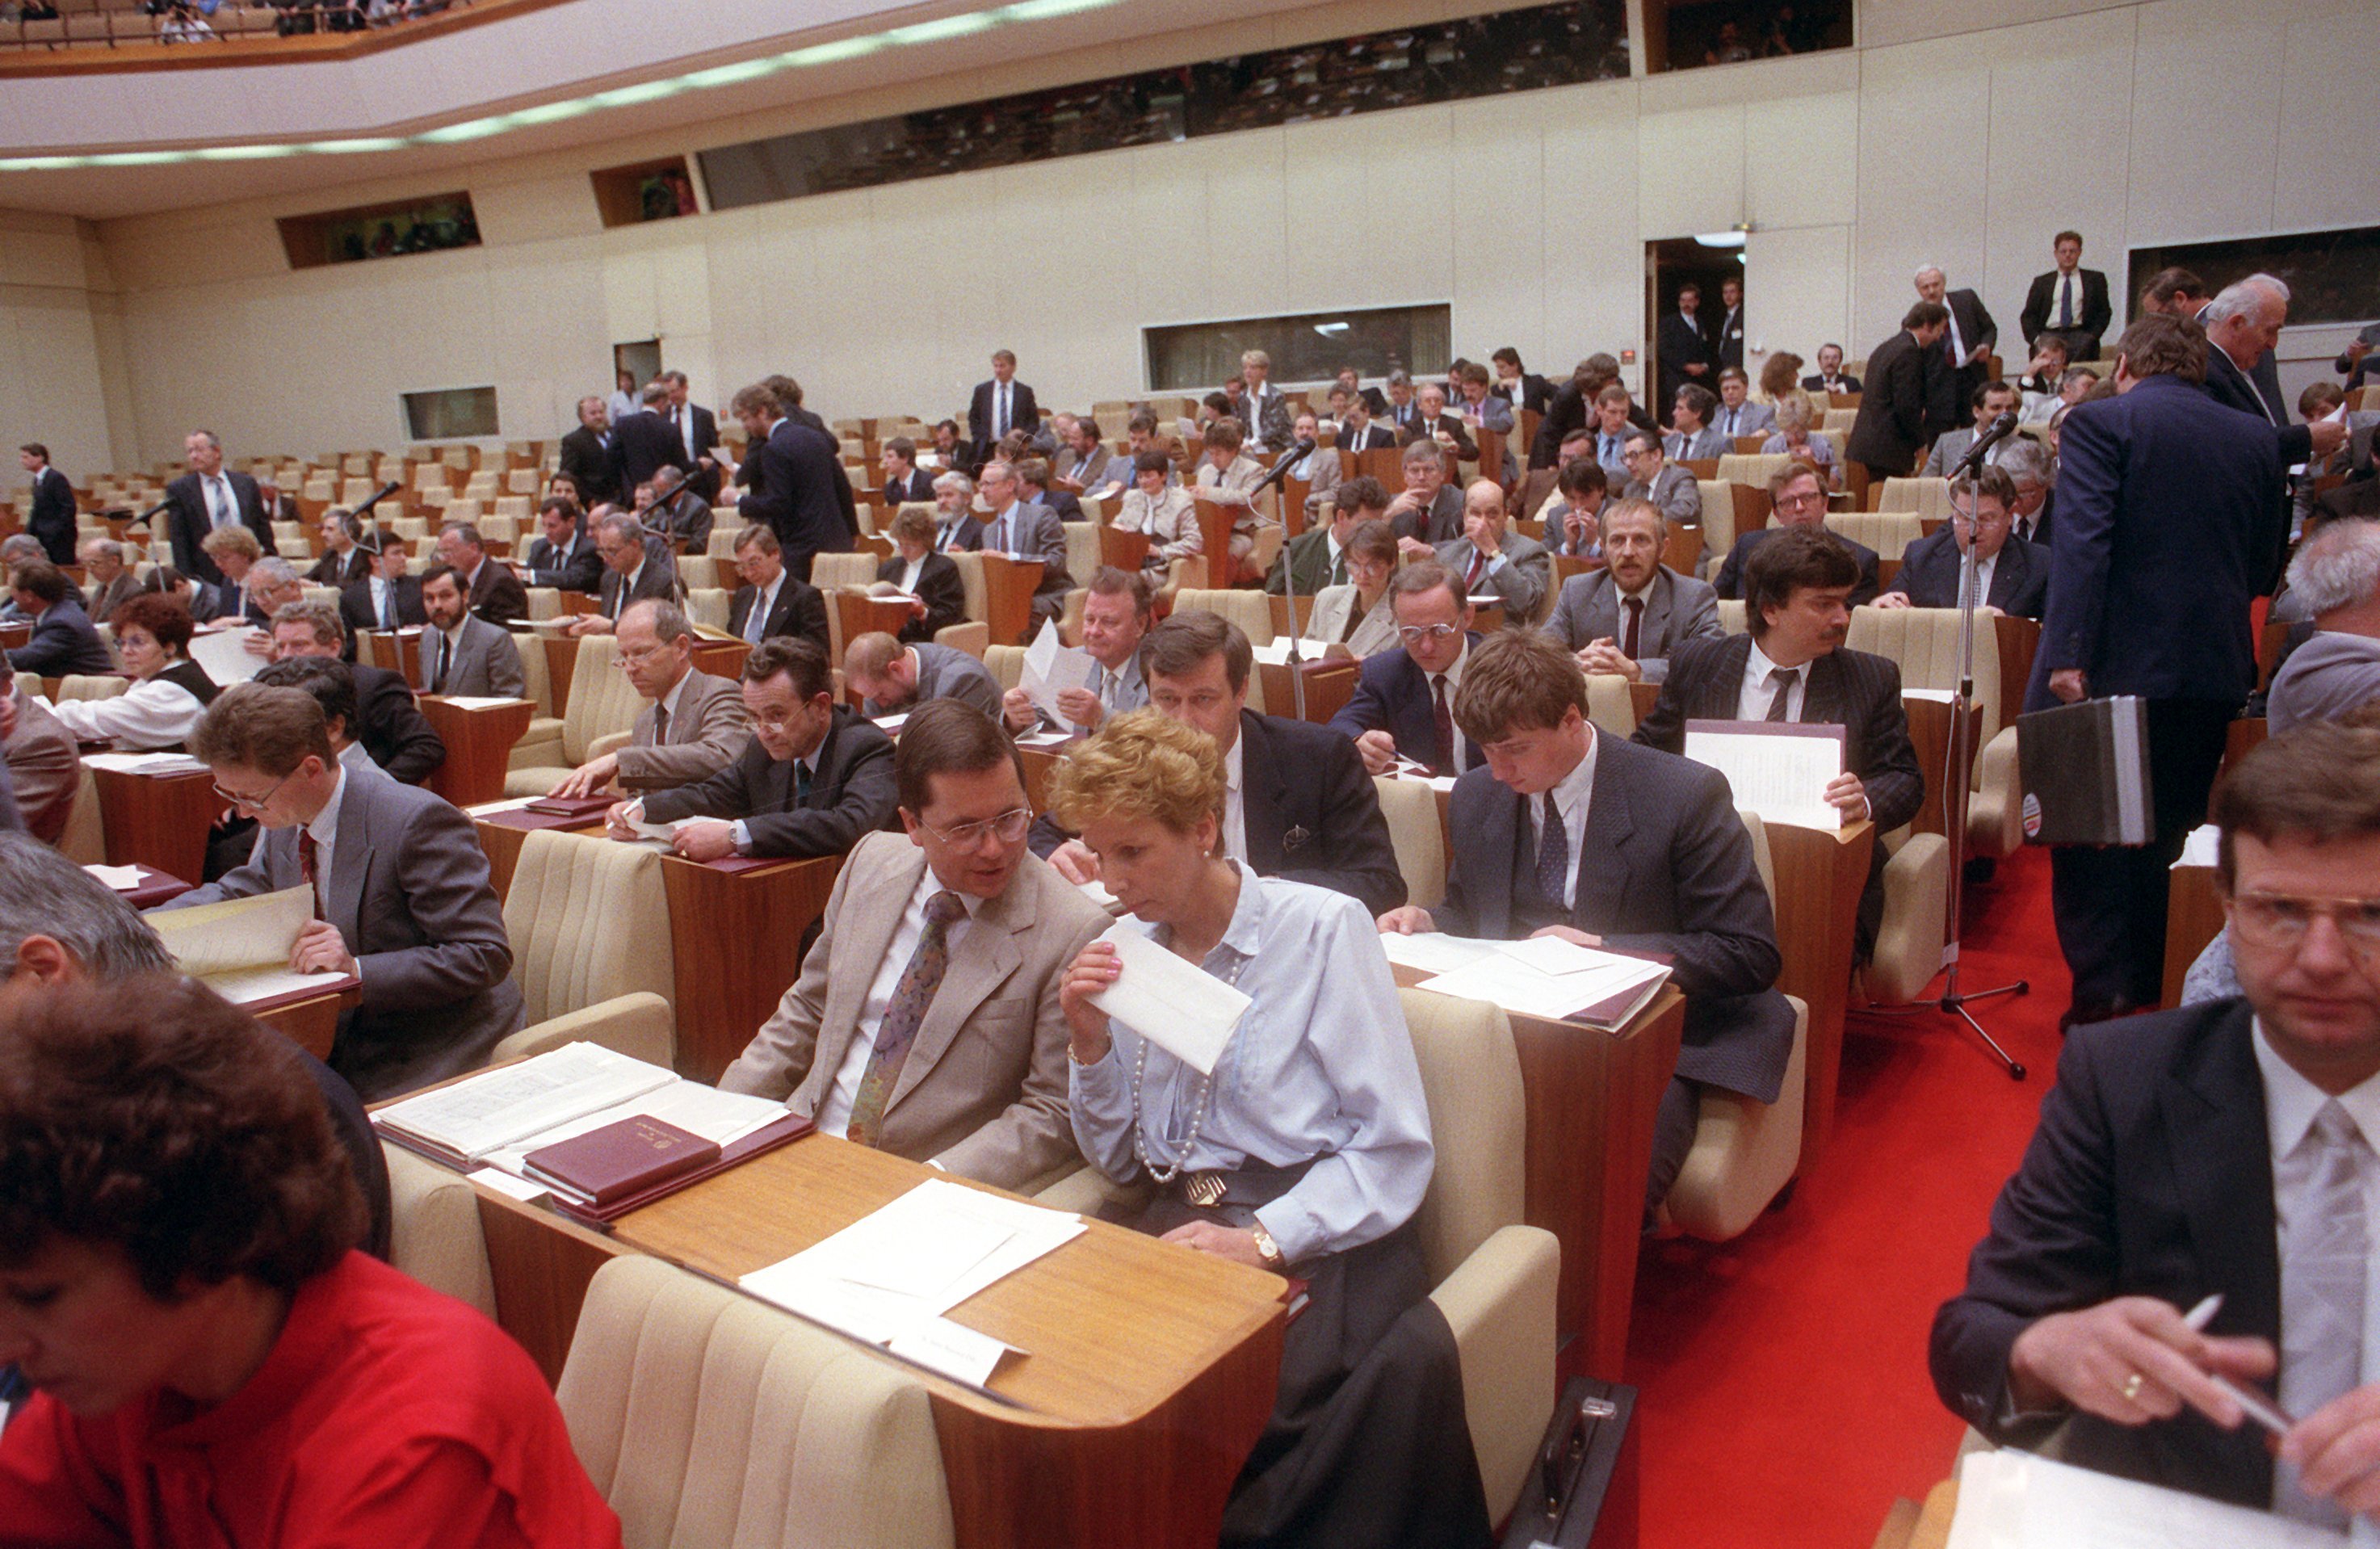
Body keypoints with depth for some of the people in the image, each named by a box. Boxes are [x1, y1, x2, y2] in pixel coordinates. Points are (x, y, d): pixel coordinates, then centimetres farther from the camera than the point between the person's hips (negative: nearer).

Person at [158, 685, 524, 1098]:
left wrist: (358, 970, -29)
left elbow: (486, 956, -22)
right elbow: (239, 893, 25)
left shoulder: (418, 823, -21)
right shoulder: (284, 823, 5)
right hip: (339, 1040, 8)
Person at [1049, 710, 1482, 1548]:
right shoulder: (1127, 952, 12)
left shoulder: (1323, 928, -4)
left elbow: (1397, 1147, -8)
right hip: (1176, 1222, 4)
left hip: (1318, 1234, -4)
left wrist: (1263, 1238, -20)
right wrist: (1090, 1042, -1)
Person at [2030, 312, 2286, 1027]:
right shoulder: (2257, 438, 10)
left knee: (2087, 831, 3)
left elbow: (2083, 540, -18)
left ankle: (2103, 989, 0)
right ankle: (2157, 989, 24)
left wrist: (2067, 654, -21)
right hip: (2214, 668, 5)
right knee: (2169, 830, 15)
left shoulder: (2101, 422, -6)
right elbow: (2264, 562, 12)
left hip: (2116, 664, -5)